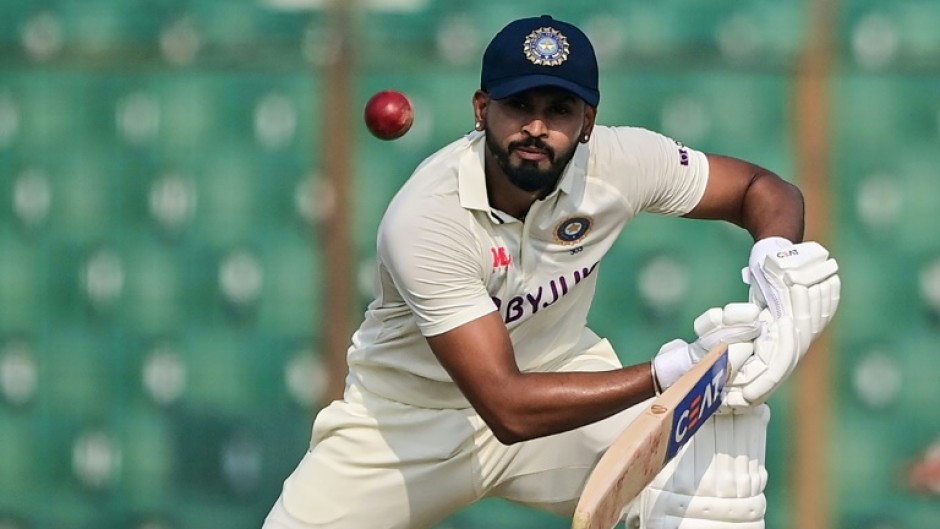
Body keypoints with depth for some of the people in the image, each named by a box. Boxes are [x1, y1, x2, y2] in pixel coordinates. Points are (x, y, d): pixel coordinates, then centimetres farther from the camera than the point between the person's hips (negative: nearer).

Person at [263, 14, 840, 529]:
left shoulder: (620, 162, -19)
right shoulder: (423, 219, -31)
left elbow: (766, 189, -4)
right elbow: (506, 407, -37)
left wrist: (777, 259, -29)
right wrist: (673, 372, -45)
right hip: (412, 415, -2)